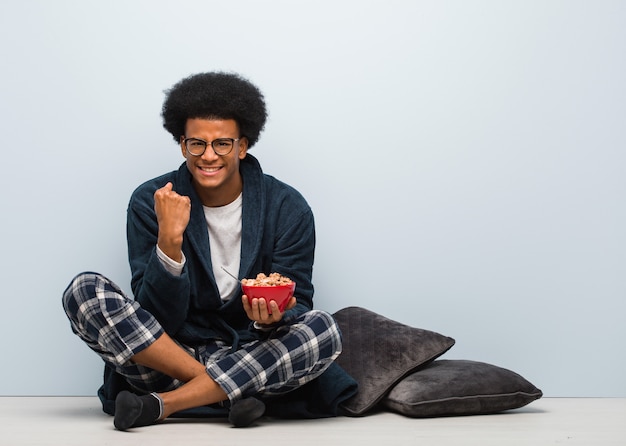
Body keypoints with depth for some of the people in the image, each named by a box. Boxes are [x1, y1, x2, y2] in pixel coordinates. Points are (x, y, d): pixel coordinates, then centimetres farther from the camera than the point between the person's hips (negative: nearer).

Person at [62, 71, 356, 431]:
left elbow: (297, 306, -2)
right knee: (85, 290, -20)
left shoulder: (287, 208, -3)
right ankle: (235, 394, -23)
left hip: (252, 359, 0)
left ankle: (160, 404, -24)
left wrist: (273, 317, -27)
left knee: (323, 328, -28)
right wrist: (169, 239, -25)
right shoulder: (152, 202, -4)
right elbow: (160, 319, -10)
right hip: (165, 360, 0)